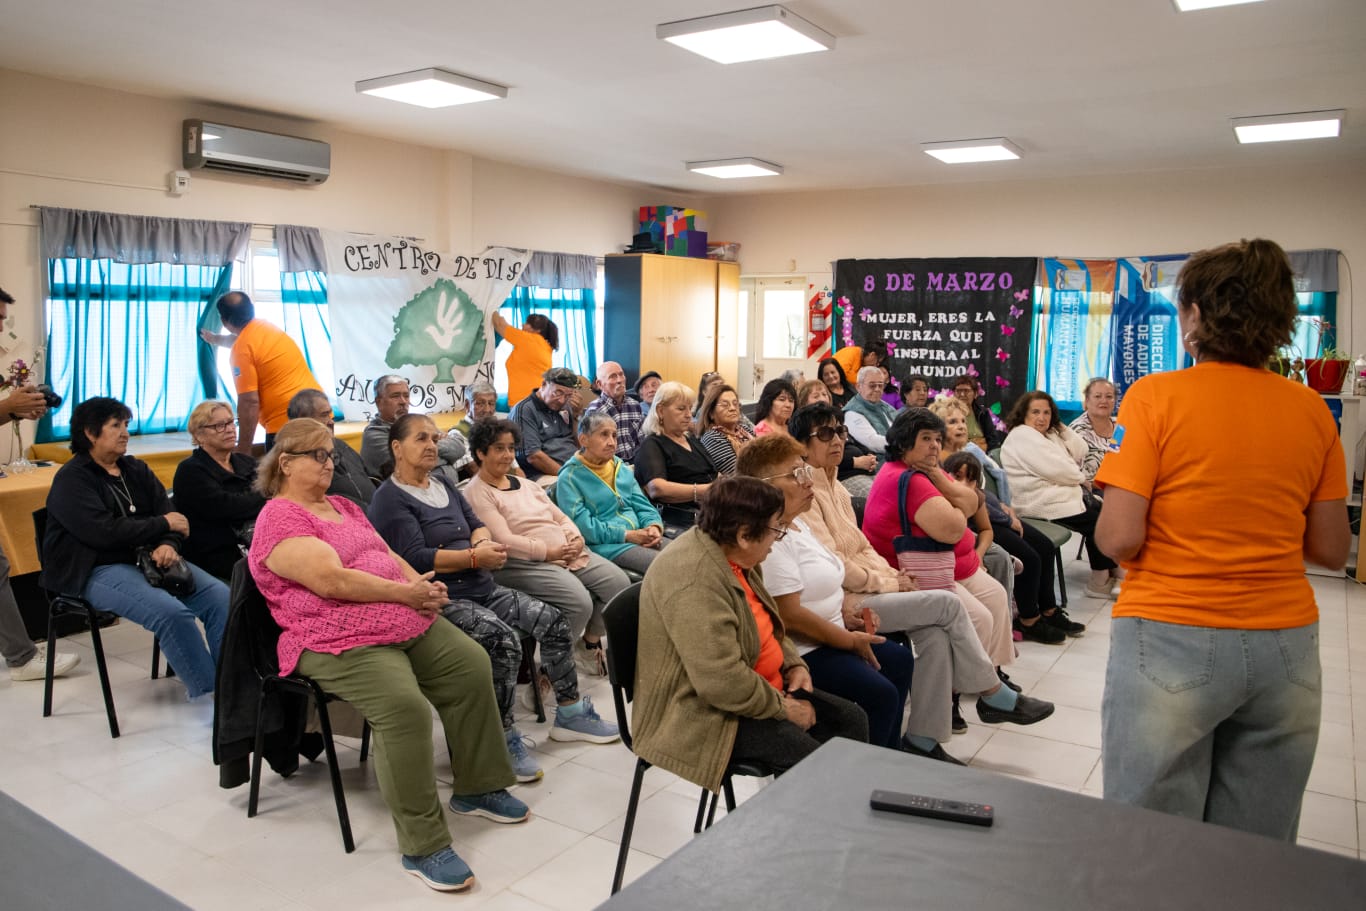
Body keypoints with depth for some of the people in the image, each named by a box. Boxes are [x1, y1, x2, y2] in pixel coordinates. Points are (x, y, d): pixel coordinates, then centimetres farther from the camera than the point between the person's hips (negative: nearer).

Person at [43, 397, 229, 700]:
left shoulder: (136, 469, 16)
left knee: (220, 596, -17)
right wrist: (163, 524, -10)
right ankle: (209, 691, -20)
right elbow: (105, 532, -19)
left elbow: (168, 513, 6)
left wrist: (168, 544, -17)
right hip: (100, 570, -6)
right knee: (172, 613, -31)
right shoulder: (71, 479, -4)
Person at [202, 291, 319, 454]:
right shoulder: (265, 326, 17)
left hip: (286, 424, -8)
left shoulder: (242, 350, -7)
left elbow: (249, 402, -12)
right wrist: (215, 339, 62)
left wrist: (243, 451, -8)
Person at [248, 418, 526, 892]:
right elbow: (331, 580, -22)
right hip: (339, 645, -9)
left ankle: (476, 787, 16)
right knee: (405, 707, -29)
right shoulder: (279, 520, -10)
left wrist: (423, 585, -2)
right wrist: (406, 593, -15)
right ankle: (423, 845, -18)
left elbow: (388, 556, 18)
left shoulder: (343, 506, 19)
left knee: (472, 666, -1)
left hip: (410, 624, 9)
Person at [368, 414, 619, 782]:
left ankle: (569, 713, 11)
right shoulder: (390, 499, -7)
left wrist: (485, 542, -9)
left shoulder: (442, 483, 18)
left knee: (553, 622, -4)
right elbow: (415, 557, -18)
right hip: (442, 600, -8)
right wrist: (475, 557, -20)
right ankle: (504, 737, -14)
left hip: (483, 588, 8)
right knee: (505, 641, -30)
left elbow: (475, 523, 15)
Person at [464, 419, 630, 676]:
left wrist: (576, 539, -2)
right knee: (579, 601, -29)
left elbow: (561, 517, 20)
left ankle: (591, 642, 12)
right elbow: (504, 540, -14)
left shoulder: (526, 485, 21)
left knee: (620, 583, -9)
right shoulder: (477, 493, -4)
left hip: (569, 554, 8)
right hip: (522, 564, -8)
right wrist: (549, 552, -16)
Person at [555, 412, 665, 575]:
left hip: (641, 537, 7)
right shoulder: (570, 478, -2)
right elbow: (581, 524, -12)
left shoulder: (623, 468, 20)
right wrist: (627, 535, -16)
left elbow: (642, 505, 18)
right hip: (605, 544, -7)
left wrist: (654, 526, -6)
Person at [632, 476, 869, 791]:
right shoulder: (695, 579, -29)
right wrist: (783, 708, -18)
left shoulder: (730, 554, 3)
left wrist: (794, 664, 3)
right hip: (702, 712, -10)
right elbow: (722, 682, -32)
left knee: (852, 719, 5)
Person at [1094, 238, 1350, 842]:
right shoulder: (1311, 409, 4)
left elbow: (1119, 538, -14)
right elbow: (1331, 551, 7)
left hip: (1170, 642, -4)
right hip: (1285, 649, 5)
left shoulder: (1155, 396, -9)